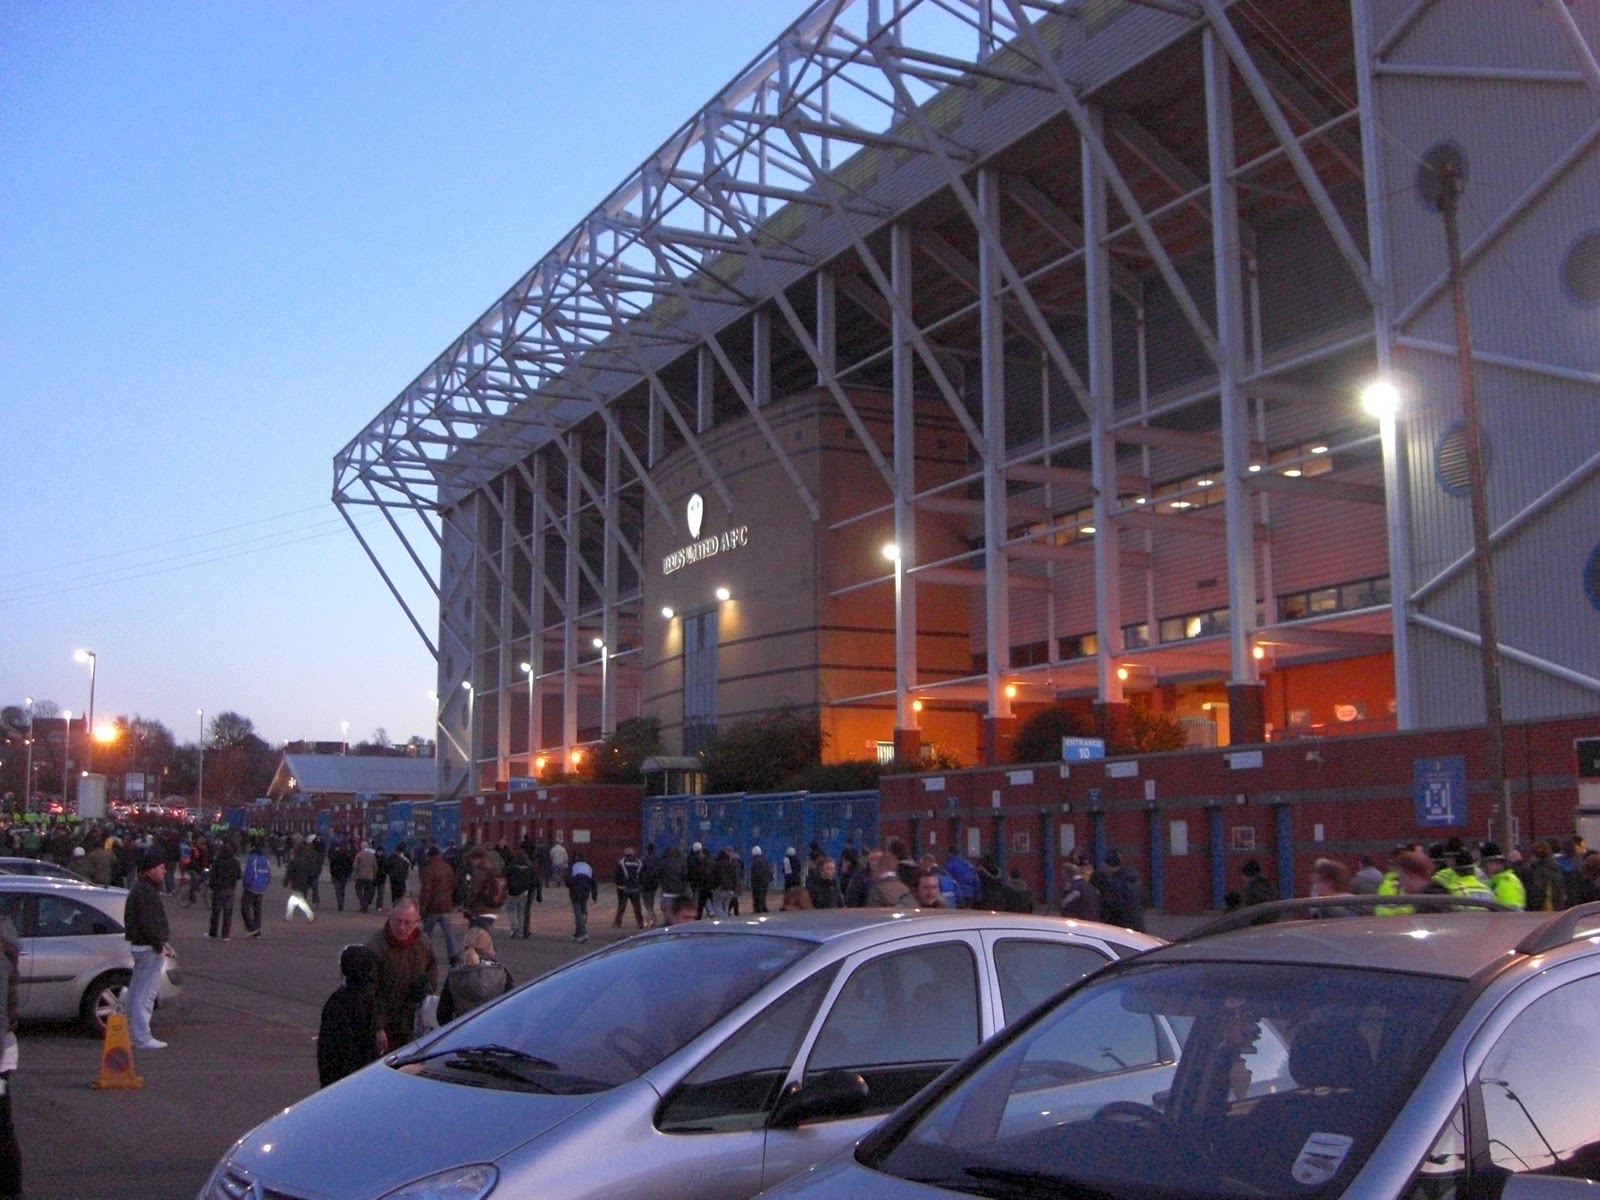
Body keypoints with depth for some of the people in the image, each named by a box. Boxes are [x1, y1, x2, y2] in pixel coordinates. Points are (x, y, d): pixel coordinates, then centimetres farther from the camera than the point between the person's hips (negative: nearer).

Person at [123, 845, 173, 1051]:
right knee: (145, 994, -7)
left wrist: (162, 943, 17)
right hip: (149, 949, -11)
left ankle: (133, 1034, 25)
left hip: (140, 946, 11)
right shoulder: (146, 891, -19)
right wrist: (159, 945, -17)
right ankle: (142, 1038, -3)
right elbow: (148, 924, -24)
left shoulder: (140, 888, 16)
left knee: (136, 993, 17)